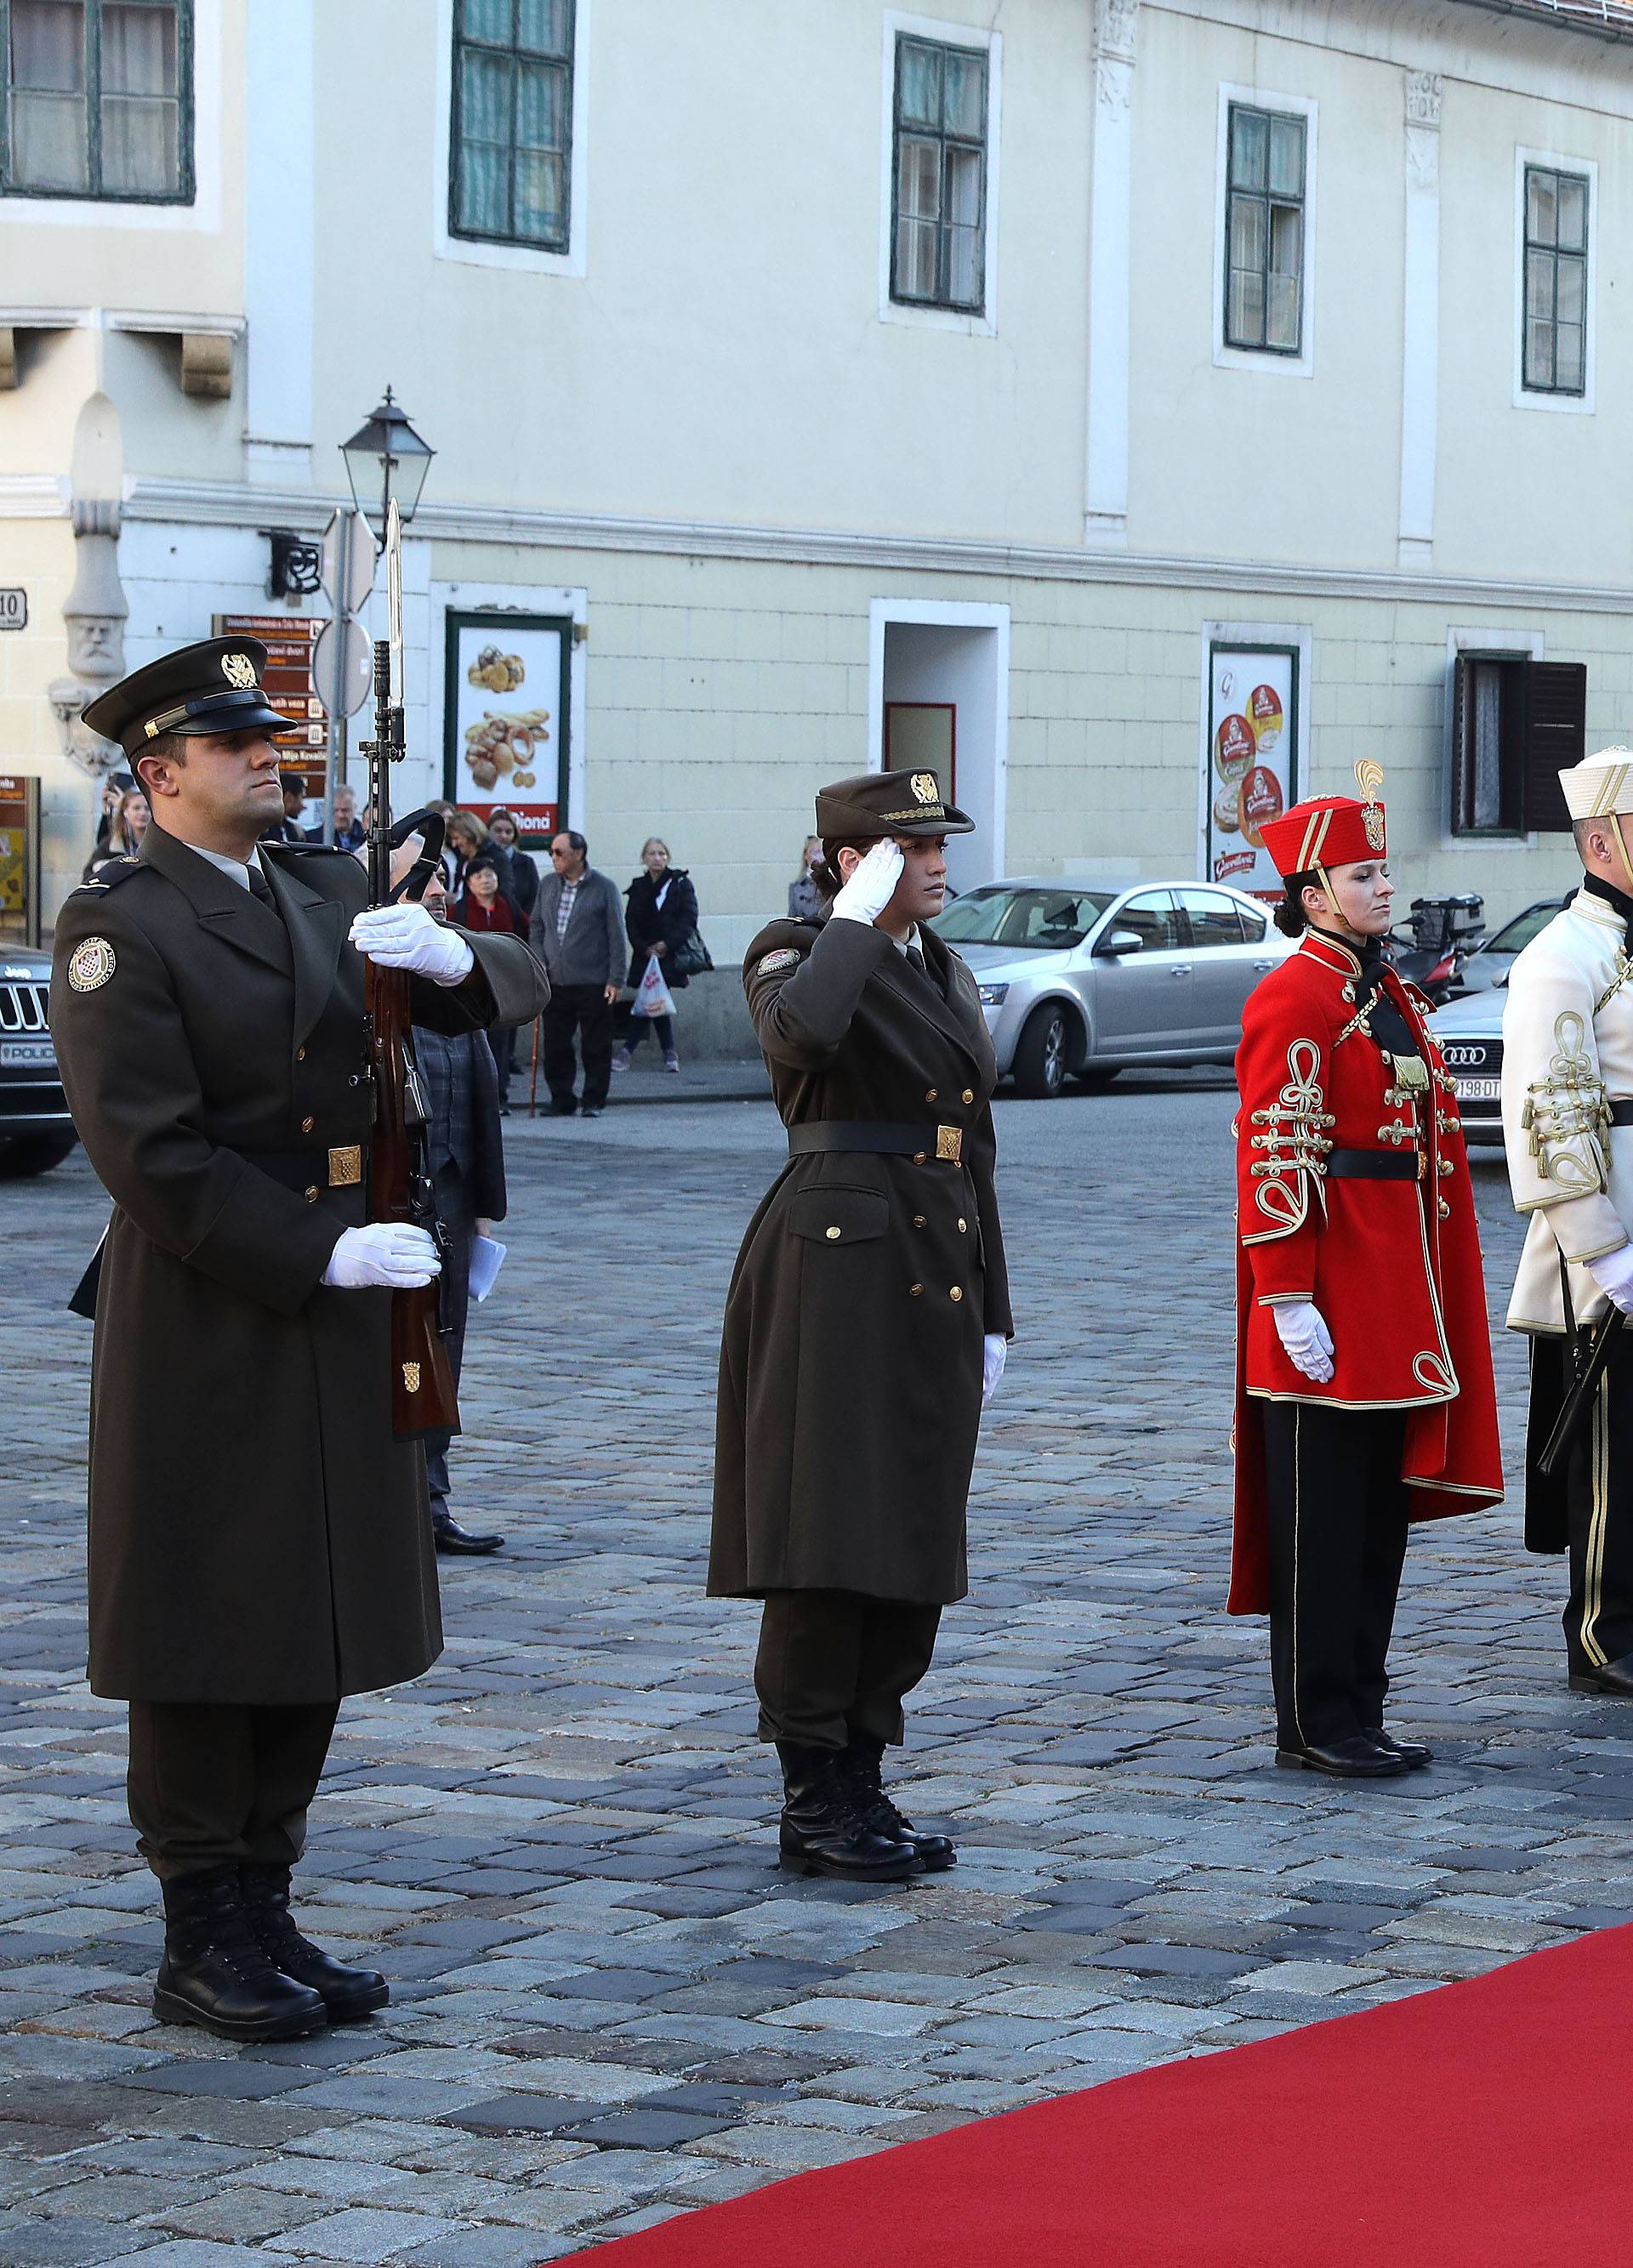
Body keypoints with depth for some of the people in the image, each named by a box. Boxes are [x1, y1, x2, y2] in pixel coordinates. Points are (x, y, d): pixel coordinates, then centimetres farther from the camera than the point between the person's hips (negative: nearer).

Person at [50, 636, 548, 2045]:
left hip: (336, 1308, 7)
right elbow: (147, 1148, -16)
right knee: (203, 1634, 0)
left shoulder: (326, 893, 12)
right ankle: (202, 1942, 8)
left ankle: (265, 1913, 19)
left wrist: (450, 959, -13)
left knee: (316, 1621, 10)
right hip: (205, 1320, -7)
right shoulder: (119, 925, -9)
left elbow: (515, 987, 10)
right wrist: (318, 1255, -20)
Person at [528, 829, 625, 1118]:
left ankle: (593, 1102, 9)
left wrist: (614, 980, -7)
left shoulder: (603, 888, -2)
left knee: (596, 1047, 1)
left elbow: (616, 935, -2)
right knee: (555, 1047, 4)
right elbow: (536, 928, 17)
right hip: (555, 982, 4)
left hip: (593, 983, -4)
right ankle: (562, 1101, 14)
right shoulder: (547, 885, 10)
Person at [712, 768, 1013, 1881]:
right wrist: (858, 917, -18)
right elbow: (800, 1038, -32)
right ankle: (814, 1802, 1)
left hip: (937, 1278, 8)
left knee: (914, 1547, 9)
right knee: (827, 1546, -5)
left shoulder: (946, 972, 17)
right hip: (836, 1274, -8)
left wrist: (991, 1314, 16)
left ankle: (860, 1783, 17)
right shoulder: (797, 954, -5)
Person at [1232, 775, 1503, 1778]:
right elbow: (1274, 1154, -16)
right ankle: (1316, 1725, 3)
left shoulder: (1392, 994, 15)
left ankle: (1359, 1713, 18)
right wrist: (1288, 1297, -20)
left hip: (1397, 1283, 9)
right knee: (1321, 1514, -3)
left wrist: (1426, 1292, 17)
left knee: (1382, 1506, 12)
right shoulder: (1295, 997, -12)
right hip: (1331, 1290, -9)